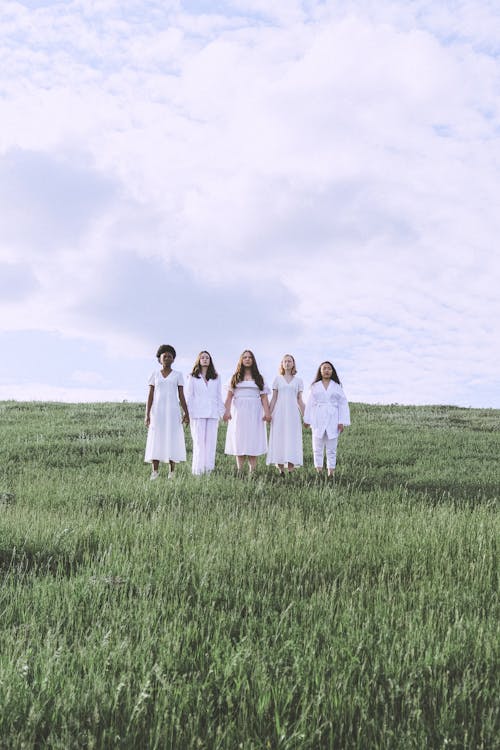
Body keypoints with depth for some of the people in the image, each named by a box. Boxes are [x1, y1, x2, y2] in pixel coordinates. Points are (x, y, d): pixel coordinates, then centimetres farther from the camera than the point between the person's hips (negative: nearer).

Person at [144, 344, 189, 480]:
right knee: (156, 441, -3)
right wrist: (147, 415, -4)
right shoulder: (155, 374, 7)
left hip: (173, 412, -1)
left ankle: (172, 472, 5)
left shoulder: (178, 375, 6)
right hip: (157, 412, 1)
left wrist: (186, 413, -5)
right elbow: (150, 396, 4)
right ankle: (155, 472, 2)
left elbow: (181, 396, 4)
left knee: (172, 441, -3)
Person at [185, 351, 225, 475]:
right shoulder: (192, 377, 9)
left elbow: (219, 397, 14)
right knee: (199, 442, -5)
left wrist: (220, 414, 7)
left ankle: (208, 469, 3)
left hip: (212, 414, 2)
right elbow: (188, 397, 5)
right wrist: (189, 415, -3)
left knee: (211, 443, -1)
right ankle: (198, 470, -2)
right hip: (198, 415, -2)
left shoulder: (216, 378, 15)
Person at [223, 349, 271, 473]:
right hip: (238, 412, 0)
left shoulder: (259, 378, 13)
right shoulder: (235, 378, 12)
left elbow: (264, 397, 6)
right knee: (239, 440, -2)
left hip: (254, 412, 0)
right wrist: (227, 411, -9)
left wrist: (267, 412, -6)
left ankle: (252, 471, -5)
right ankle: (239, 471, -1)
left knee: (253, 440, -5)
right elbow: (229, 396, 4)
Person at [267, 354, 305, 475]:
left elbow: (300, 400, 11)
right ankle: (280, 469, -2)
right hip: (279, 412, 0)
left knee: (292, 440, -5)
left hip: (293, 412, 0)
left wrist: (304, 416, 5)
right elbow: (274, 398, 7)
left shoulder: (298, 381, 10)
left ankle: (291, 471, -6)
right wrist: (269, 413, -1)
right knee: (279, 439, -4)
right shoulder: (277, 379, 9)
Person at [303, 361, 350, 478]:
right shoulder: (315, 386, 8)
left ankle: (331, 471, 6)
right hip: (318, 420, 1)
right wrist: (307, 420, 3)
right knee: (318, 447, 1)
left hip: (332, 420, 0)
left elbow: (343, 404, 4)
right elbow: (310, 404, 7)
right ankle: (319, 471, 5)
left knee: (331, 448, 2)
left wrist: (342, 422, -4)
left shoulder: (337, 387, 7)